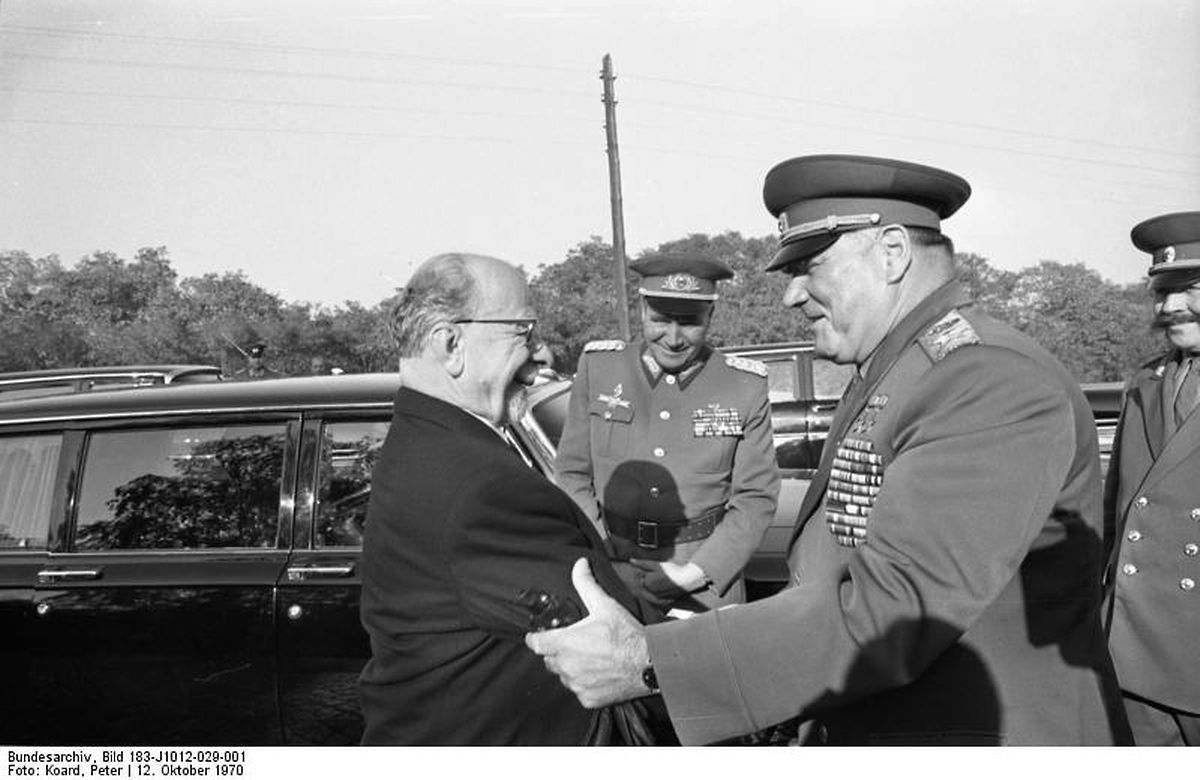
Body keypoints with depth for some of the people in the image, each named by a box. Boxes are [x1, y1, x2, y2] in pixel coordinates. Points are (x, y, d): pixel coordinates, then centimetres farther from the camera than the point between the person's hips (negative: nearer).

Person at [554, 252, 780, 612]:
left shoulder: (746, 387, -4)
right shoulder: (598, 367, 0)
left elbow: (756, 497, -3)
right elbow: (572, 472, 3)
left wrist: (696, 572, -13)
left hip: (708, 579, -1)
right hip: (609, 575, 1)